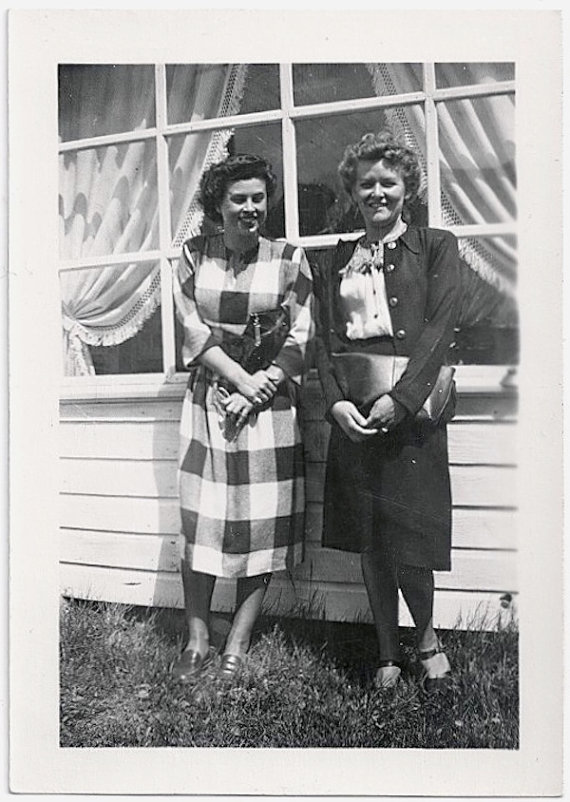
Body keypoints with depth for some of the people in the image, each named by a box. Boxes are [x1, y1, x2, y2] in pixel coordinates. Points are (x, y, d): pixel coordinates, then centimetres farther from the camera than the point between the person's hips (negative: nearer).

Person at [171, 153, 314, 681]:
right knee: (200, 521, 1)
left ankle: (239, 642, 15)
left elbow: (300, 335, -3)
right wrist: (239, 377, -13)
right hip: (208, 398, 1)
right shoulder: (194, 255, 6)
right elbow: (192, 327, -1)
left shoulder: (289, 258, 2)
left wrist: (257, 390, -12)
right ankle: (197, 641, 14)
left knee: (260, 523, 2)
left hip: (269, 401, -1)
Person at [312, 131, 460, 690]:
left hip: (411, 408, -3)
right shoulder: (335, 263, 15)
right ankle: (387, 655, 23)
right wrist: (336, 401, -9)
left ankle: (427, 634, 24)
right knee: (368, 542, 8)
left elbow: (439, 328, -6)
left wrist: (400, 397, -16)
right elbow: (324, 340, 8)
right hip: (352, 414, 4)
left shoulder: (436, 247, 6)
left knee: (409, 538, -5)